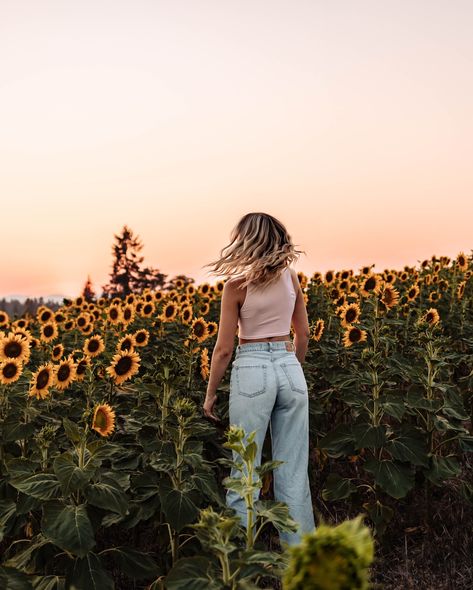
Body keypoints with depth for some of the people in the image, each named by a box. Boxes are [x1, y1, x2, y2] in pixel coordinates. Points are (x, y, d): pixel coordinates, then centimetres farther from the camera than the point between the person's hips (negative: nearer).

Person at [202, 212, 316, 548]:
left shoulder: (236, 285, -9)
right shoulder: (290, 276, 5)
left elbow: (225, 348, -7)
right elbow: (303, 334, 11)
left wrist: (210, 393, 3)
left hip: (252, 370, -4)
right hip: (290, 368, 5)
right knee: (294, 468, 11)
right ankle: (299, 549, 18)